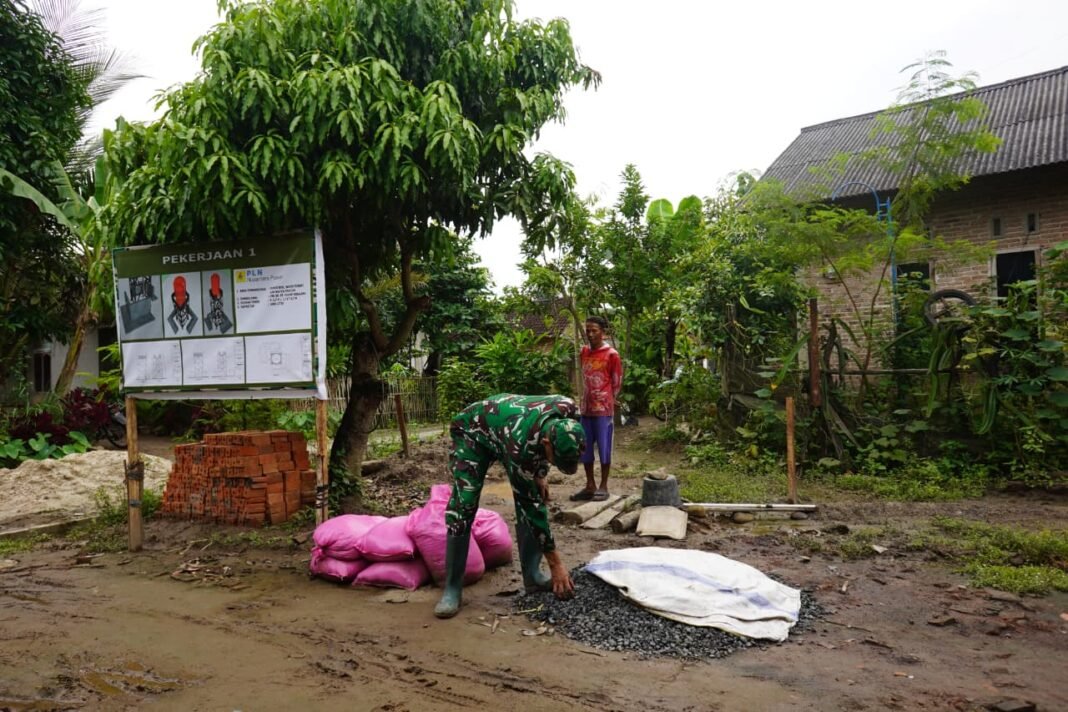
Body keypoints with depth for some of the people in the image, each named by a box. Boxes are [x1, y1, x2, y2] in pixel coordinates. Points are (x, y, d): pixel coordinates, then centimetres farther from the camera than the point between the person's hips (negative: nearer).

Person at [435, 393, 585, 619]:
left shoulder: (569, 411, -30)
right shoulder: (520, 443, -44)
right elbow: (531, 506, -34)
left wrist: (539, 475, -3)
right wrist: (556, 564, -27)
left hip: (508, 422, 6)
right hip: (473, 431, -5)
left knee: (531, 496, -6)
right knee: (463, 506, -16)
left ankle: (532, 575, 6)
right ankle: (452, 589, -5)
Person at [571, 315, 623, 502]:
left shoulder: (611, 354, -8)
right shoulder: (584, 352, 9)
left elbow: (617, 382, -1)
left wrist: (606, 402, 3)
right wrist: (585, 401, 14)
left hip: (603, 409, -6)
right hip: (586, 408, 6)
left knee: (604, 448, 1)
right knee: (585, 448, 9)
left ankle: (603, 487, 11)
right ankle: (590, 486, 19)